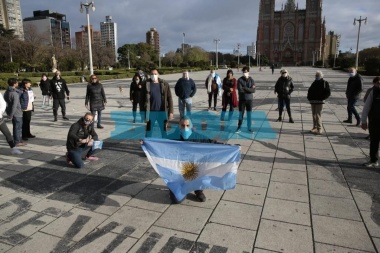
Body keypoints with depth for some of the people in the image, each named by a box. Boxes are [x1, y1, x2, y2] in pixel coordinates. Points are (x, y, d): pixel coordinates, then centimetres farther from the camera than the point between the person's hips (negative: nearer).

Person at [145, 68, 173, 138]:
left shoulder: (164, 84, 1)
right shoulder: (146, 84, -1)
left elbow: (169, 98, 2)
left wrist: (170, 112, -4)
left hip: (162, 112, 1)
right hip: (150, 112, -1)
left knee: (164, 131, 9)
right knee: (149, 131, 9)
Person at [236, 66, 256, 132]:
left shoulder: (251, 80, 1)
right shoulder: (240, 80, -4)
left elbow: (253, 90, -10)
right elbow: (240, 90, -17)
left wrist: (245, 88, -17)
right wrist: (249, 89, -13)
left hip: (249, 99, 1)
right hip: (242, 99, -1)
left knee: (249, 114, 6)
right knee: (241, 114, 4)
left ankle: (249, 128, 16)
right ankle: (239, 127, 13)